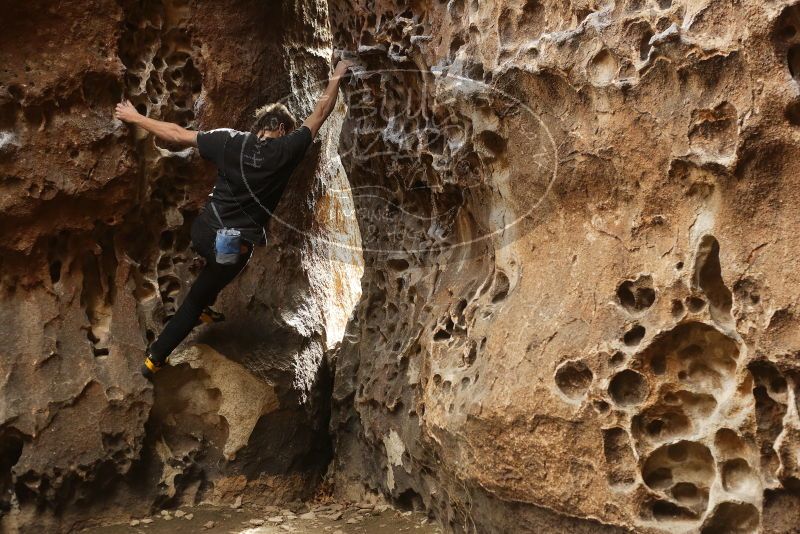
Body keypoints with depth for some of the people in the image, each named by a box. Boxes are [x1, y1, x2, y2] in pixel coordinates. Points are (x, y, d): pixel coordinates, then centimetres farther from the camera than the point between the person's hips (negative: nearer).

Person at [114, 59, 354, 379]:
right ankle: (155, 358, 22)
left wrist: (135, 117, 13)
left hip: (203, 232, 3)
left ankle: (205, 308, 48)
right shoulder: (286, 150, -9)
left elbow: (177, 135, 1)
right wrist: (337, 77, 13)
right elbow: (321, 113, 0)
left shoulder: (230, 141, -2)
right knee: (193, 301, 14)